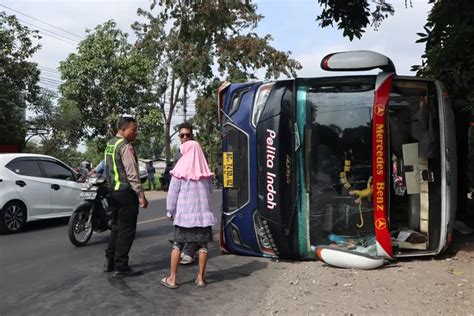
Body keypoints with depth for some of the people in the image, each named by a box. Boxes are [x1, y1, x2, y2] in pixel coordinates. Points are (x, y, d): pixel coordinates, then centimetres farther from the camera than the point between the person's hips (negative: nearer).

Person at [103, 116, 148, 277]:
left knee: (117, 227, 18)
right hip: (126, 192, -10)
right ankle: (121, 267, 3)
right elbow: (132, 174, -21)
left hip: (113, 191, 10)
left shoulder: (110, 144, 14)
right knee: (126, 230, -2)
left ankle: (109, 262, 25)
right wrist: (141, 195, -20)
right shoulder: (125, 146, -16)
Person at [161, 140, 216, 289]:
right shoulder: (205, 172, 2)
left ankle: (172, 278, 10)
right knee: (202, 245, 8)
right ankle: (201, 278, 14)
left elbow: (172, 193, -5)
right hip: (203, 213, 3)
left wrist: (170, 211, 3)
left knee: (178, 244, 6)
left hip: (184, 213, -2)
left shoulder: (180, 171, -7)